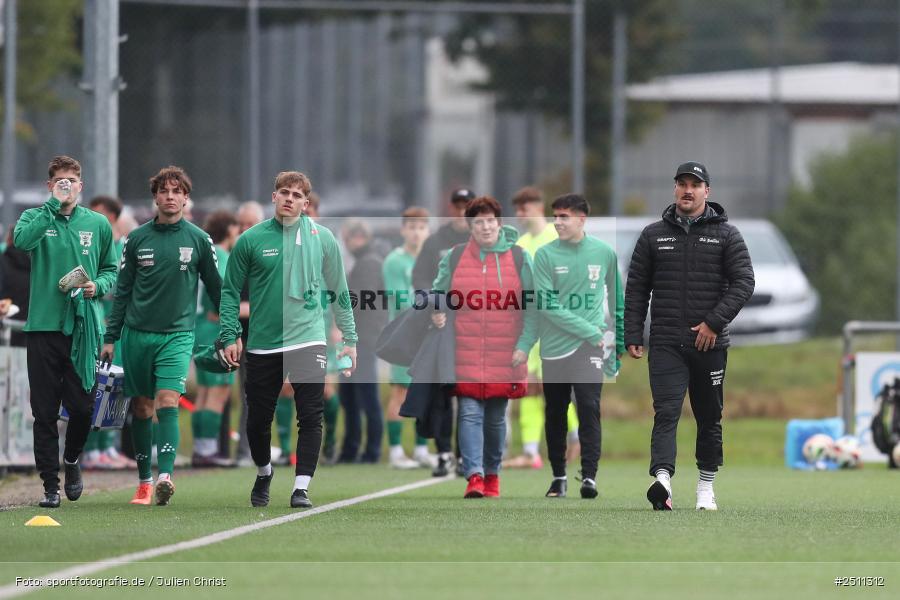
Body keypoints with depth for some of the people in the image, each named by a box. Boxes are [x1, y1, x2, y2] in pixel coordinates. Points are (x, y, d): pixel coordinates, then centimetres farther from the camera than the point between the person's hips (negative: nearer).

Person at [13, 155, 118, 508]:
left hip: (83, 327, 1)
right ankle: (50, 484, 7)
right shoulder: (36, 217, 3)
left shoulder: (97, 224, 9)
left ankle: (71, 459, 28)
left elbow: (111, 269, 17)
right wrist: (54, 204, -19)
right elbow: (22, 240, -20)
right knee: (45, 411, 0)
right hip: (43, 326, -1)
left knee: (82, 406, -1)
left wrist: (98, 285, -5)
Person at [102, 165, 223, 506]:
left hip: (178, 335, -2)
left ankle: (164, 476, -27)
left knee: (168, 402, -18)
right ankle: (144, 482, 15)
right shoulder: (137, 239, 5)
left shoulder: (199, 240, 2)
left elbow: (216, 289, 9)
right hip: (137, 334, 2)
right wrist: (110, 338, 7)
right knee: (141, 407, 6)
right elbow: (122, 291, 10)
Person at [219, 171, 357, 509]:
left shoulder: (322, 238, 3)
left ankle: (301, 487, -8)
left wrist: (350, 339, 9)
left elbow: (339, 292, 11)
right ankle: (263, 474, 33)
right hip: (262, 346, 0)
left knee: (311, 417, -11)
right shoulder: (251, 240, 1)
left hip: (308, 339, 0)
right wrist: (229, 336, -3)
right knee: (258, 420, 8)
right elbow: (231, 291, 5)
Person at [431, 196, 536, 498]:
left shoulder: (519, 258, 3)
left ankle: (492, 473, 26)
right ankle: (474, 476, -19)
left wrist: (524, 345, -5)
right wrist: (437, 314, -7)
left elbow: (533, 307, 3)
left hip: (505, 357, 1)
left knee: (496, 418, 11)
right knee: (470, 413, -12)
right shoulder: (454, 258, 5)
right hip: (465, 356, 0)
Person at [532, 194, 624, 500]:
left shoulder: (604, 253, 3)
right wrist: (590, 331, -16)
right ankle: (558, 475, 19)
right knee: (555, 414, 8)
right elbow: (547, 305, -11)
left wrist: (620, 342, 15)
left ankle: (589, 476, -13)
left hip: (589, 349, -1)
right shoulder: (546, 255, -3)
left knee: (589, 409, -12)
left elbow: (618, 299, 15)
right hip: (554, 348, 1)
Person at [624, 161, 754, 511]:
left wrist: (715, 321, -15)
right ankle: (662, 479, -31)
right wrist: (632, 335, 2)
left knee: (709, 417, 9)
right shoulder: (653, 235, 9)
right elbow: (636, 288, 11)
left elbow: (743, 282, -4)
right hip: (666, 344, 0)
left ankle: (706, 487, 21)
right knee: (666, 413, -15)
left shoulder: (726, 235, 4)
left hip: (710, 344, 0)